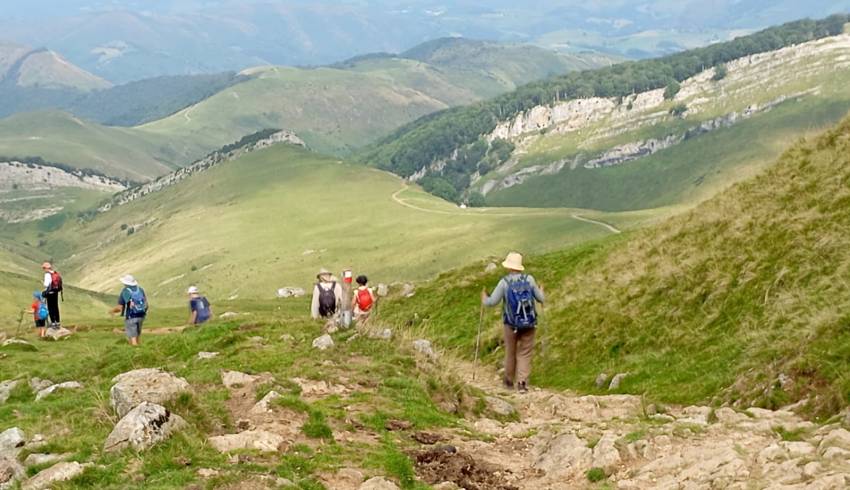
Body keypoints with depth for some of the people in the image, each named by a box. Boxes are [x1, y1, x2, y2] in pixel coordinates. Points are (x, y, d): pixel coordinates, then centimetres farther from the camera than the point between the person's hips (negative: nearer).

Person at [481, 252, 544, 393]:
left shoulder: (504, 282, -10)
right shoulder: (529, 279, -5)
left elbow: (491, 302, -9)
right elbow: (541, 299, 3)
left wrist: (484, 298, 14)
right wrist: (541, 291, 26)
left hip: (512, 324, 0)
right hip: (529, 323, 1)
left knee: (510, 352, 18)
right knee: (525, 354, 7)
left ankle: (509, 380, 33)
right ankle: (522, 382, -6)